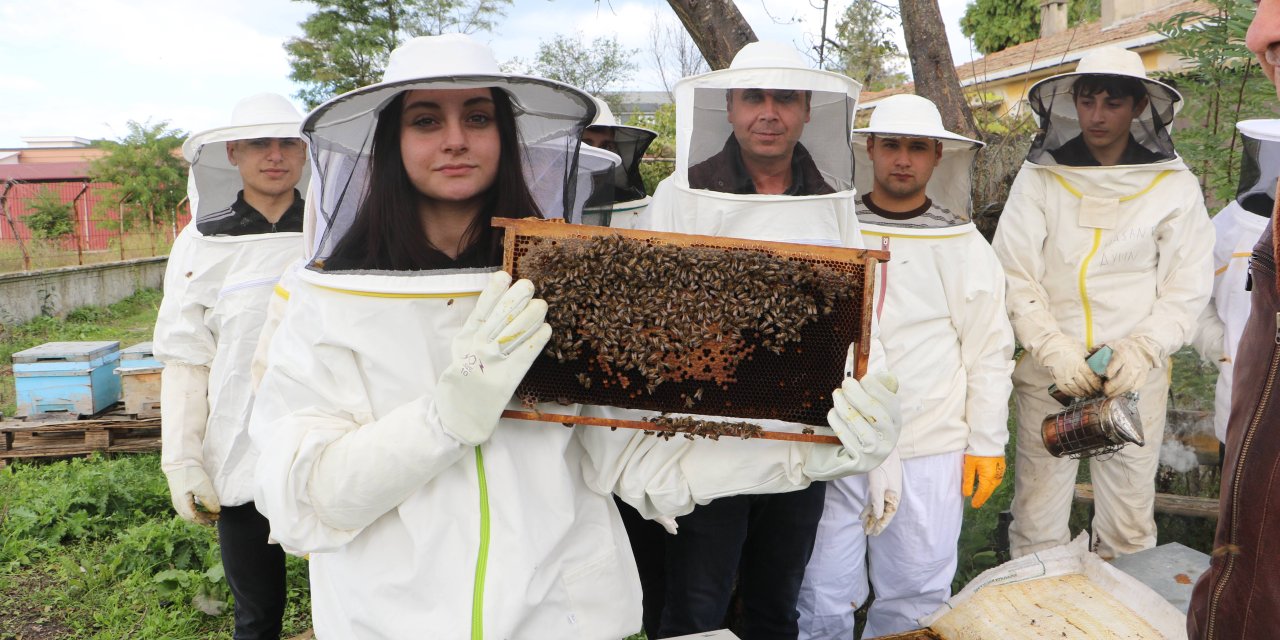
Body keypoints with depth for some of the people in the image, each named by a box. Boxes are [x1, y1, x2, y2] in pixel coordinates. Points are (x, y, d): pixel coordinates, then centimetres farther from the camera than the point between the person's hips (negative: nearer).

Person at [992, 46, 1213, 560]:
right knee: (1037, 518, 4)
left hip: (1137, 378, 1)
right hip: (1048, 374, 0)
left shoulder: (1175, 186, 2)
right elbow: (1015, 280, -3)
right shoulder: (1039, 178, 0)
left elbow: (1186, 289, 3)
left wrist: (1142, 351, -13)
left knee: (1130, 522, 6)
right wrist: (1057, 352, -14)